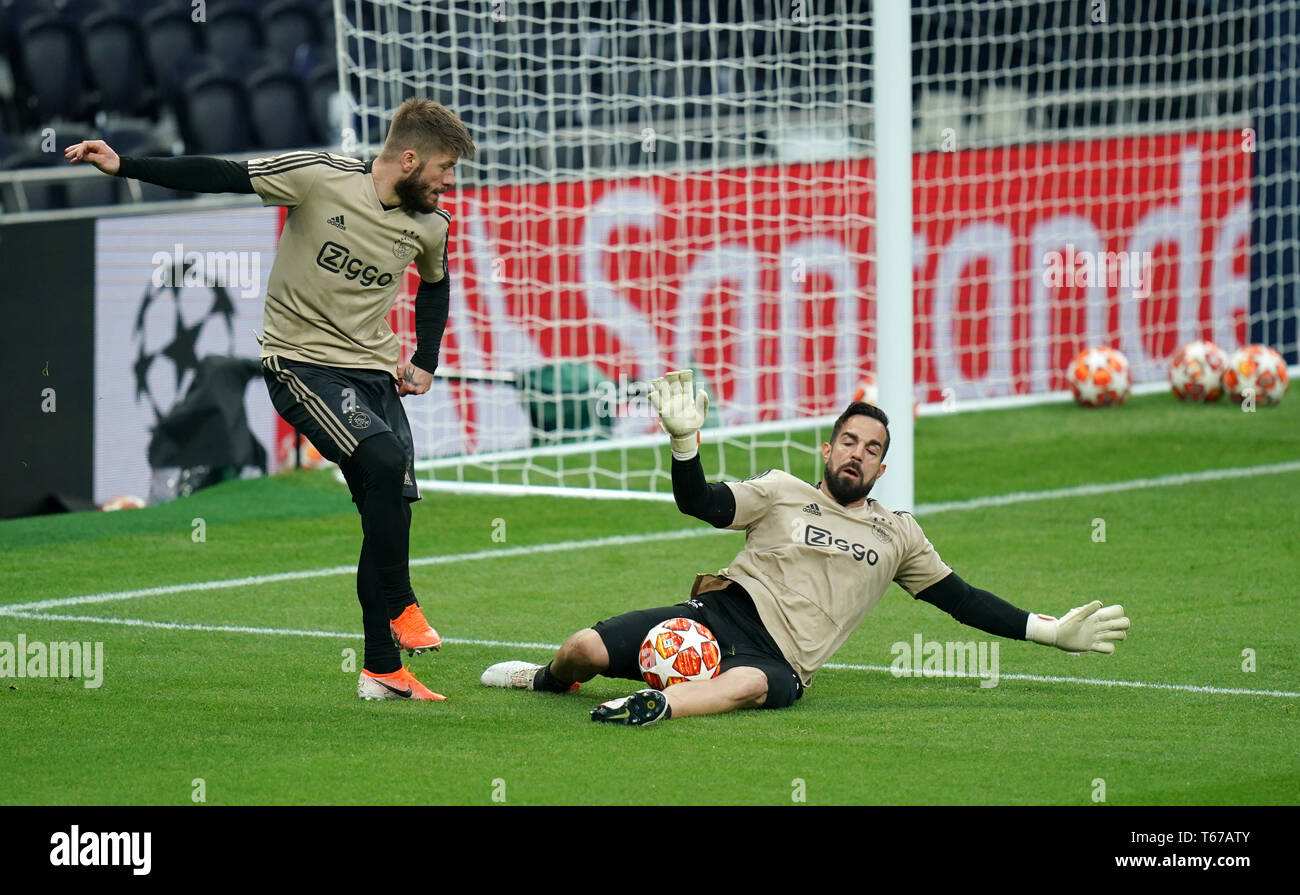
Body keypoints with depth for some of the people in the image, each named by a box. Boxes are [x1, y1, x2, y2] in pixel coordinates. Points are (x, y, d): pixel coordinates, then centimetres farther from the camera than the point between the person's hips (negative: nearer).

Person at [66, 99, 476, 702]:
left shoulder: (430, 225, 2)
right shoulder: (320, 177, -15)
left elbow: (435, 285, 24)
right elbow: (220, 177, -11)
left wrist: (426, 362, 13)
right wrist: (124, 167, -17)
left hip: (374, 373, 6)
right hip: (300, 361, -6)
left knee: (392, 512, -3)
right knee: (384, 459, -28)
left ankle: (382, 671, 4)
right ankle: (400, 607, -14)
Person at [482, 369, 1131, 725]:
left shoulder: (897, 534, 21)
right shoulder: (783, 493, 13)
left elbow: (959, 599, 25)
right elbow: (701, 504, -1)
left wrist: (1054, 633, 20)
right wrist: (685, 440, -20)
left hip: (779, 662, -1)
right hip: (722, 615, 1)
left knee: (752, 687, -41)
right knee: (586, 650, -15)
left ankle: (659, 706, -65)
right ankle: (547, 680, 20)